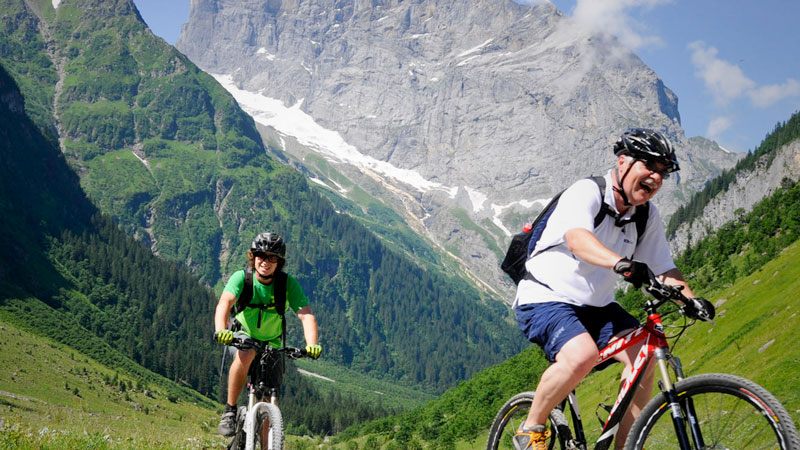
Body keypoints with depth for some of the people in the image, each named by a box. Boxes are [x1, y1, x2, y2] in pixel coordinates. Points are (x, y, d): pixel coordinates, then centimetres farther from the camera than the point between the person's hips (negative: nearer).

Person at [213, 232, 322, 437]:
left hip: (272, 345, 2)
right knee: (246, 354, -36)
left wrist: (312, 344, -47)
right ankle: (230, 411, -21)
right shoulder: (241, 278, -20)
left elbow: (306, 314, -28)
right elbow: (224, 302, -37)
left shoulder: (289, 284, -18)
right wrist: (221, 330, -57)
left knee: (269, 402, -7)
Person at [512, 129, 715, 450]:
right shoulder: (587, 192, -18)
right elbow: (578, 239, -37)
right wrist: (622, 263, -54)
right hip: (545, 299, -7)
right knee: (583, 355, -33)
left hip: (596, 307, 7)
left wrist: (690, 299, -17)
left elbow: (664, 268, 3)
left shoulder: (648, 216, 3)